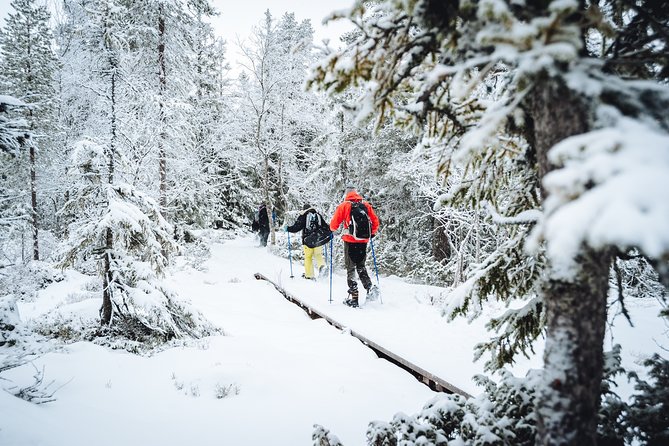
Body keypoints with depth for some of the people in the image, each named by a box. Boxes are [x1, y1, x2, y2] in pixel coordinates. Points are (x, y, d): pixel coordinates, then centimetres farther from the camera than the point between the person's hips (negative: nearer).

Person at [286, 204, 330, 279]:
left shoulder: (303, 216, -1)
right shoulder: (318, 215, 11)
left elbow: (296, 227, -4)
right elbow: (325, 226, 15)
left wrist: (288, 228, 12)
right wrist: (330, 233, 29)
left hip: (308, 240, -3)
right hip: (318, 240, 3)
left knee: (308, 257, 6)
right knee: (318, 255, 11)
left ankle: (309, 275, 6)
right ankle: (321, 265, -18)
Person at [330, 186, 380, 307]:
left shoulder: (344, 205, -2)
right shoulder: (366, 205, 8)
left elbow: (334, 223, -2)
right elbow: (375, 221, 9)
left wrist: (333, 229, 20)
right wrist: (372, 233, 25)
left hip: (350, 240, -3)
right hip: (363, 241, 4)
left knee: (351, 268, 4)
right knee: (361, 266, 19)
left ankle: (353, 296, -1)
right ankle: (370, 287, 0)